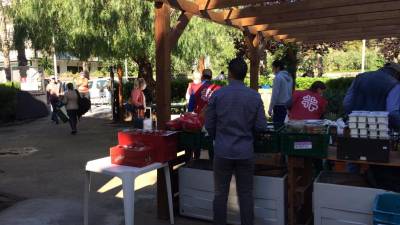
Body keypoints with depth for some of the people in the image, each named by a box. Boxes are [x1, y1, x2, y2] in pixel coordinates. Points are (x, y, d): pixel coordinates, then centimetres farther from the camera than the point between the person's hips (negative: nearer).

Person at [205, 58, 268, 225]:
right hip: (245, 152, 1)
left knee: (220, 194, 12)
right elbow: (261, 127, -4)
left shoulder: (217, 95, -7)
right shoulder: (255, 96, -6)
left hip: (222, 151, 0)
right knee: (246, 195, 13)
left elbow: (209, 125, -1)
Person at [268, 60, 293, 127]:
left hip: (279, 106, -8)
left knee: (277, 124, -6)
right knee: (283, 124, 14)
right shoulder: (289, 77, 12)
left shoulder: (278, 77, -12)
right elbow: (290, 92, 16)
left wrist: (270, 108, -12)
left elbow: (275, 94, -15)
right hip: (287, 105, 8)